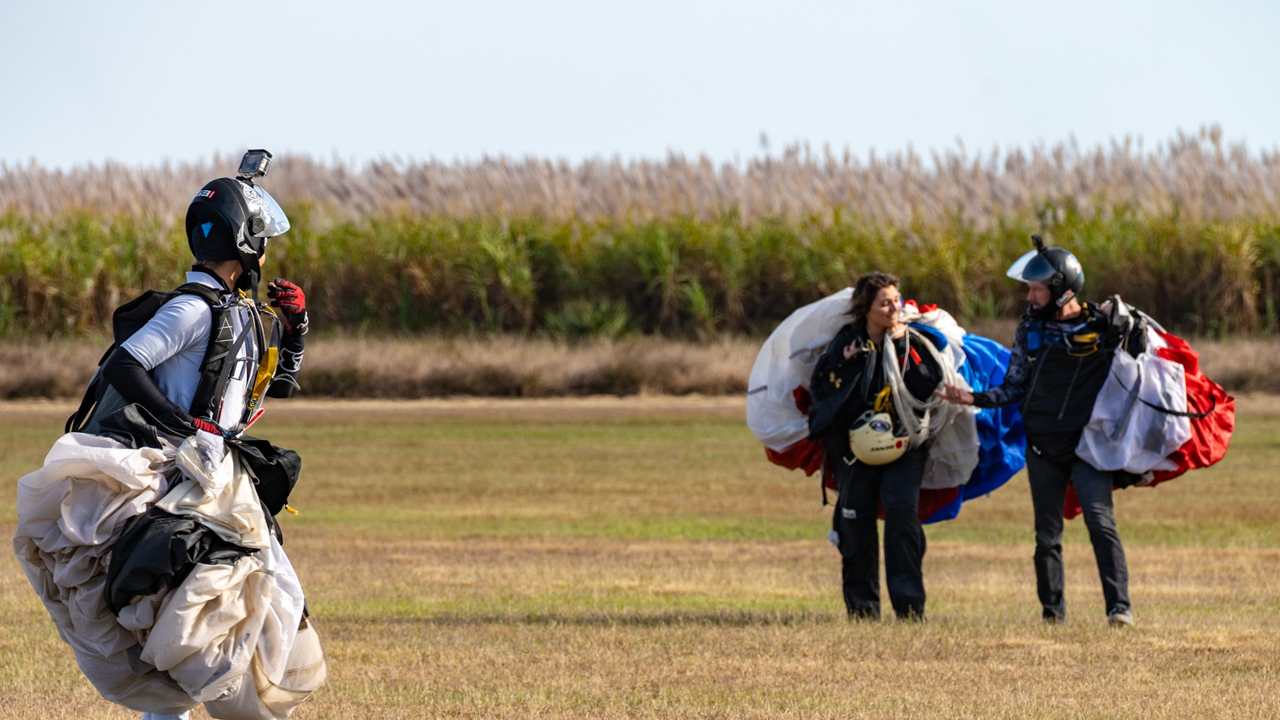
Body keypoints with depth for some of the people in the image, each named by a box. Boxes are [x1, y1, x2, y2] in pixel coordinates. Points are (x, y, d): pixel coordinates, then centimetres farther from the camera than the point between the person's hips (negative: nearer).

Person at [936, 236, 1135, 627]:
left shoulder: (1104, 323, -3)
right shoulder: (1030, 329, 7)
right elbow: (1015, 388, 8)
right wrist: (973, 399, -5)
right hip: (1043, 447, 4)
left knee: (1100, 521, -16)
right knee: (1047, 533, 6)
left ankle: (1119, 606, -18)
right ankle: (1052, 612, 15)